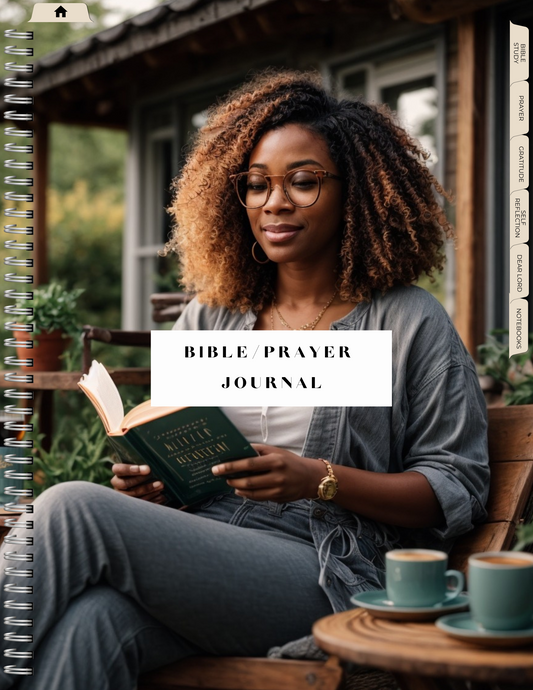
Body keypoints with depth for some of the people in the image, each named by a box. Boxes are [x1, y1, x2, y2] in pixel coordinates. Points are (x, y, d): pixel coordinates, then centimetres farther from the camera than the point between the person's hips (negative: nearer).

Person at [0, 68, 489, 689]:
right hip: (193, 549, 4)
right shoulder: (207, 318, 19)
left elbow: (459, 490, 1)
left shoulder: (410, 324, 5)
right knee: (91, 621, -35)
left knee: (72, 509, -26)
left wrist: (321, 480, -13)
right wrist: (145, 483, 2)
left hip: (321, 578, -4)